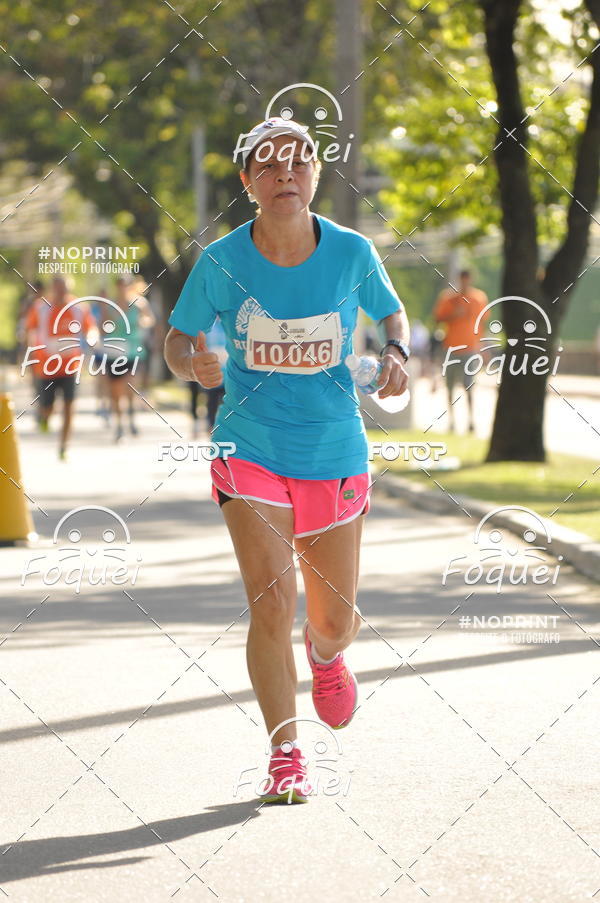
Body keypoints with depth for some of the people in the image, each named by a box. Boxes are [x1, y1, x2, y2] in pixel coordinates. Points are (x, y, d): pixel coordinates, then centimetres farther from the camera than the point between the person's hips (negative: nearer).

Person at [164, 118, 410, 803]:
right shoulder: (220, 262, -8)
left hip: (335, 453, 2)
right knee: (271, 603, -15)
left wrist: (397, 353, -9)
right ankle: (285, 756, 0)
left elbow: (392, 313, 12)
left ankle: (325, 655, 49)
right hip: (250, 452, -1)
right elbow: (178, 339, 3)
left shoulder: (352, 252, -6)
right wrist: (195, 365, -19)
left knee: (335, 618, 9)